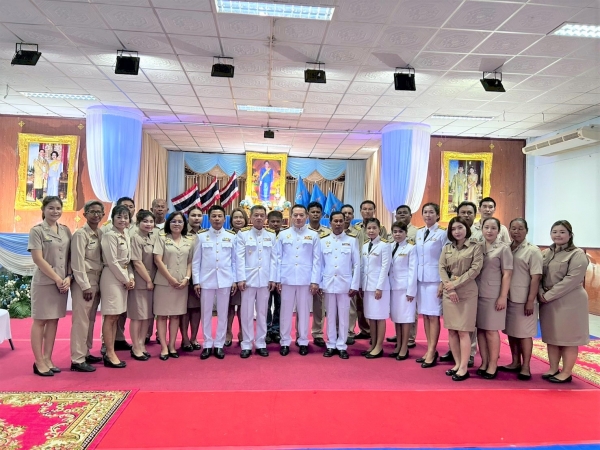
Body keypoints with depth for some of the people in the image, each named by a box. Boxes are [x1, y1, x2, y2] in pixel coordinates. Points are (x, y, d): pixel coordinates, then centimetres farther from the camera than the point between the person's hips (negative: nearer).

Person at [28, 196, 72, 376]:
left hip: (63, 282, 5)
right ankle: (39, 362, 12)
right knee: (40, 321, 4)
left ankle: (48, 359, 20)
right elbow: (38, 259, -12)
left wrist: (68, 277, -4)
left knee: (54, 320, 10)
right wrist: (57, 279, -13)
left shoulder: (65, 231, 9)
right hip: (44, 282, -5)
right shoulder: (37, 230, -5)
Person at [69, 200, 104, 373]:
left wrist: (97, 284, 7)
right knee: (80, 321, -3)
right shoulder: (80, 234, -10)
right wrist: (85, 286, -16)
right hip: (83, 281, -7)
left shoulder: (101, 234, 10)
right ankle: (77, 360, 3)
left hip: (97, 280, 7)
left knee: (90, 320, 14)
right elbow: (77, 262, -14)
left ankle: (86, 353, 25)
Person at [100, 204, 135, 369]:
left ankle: (109, 352, 18)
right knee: (110, 317, -3)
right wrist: (126, 280, -10)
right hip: (112, 278, -8)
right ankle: (110, 355, 4)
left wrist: (131, 277, 1)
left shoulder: (126, 235, 12)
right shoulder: (109, 235, -12)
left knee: (115, 317, 11)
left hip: (123, 278, 8)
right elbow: (112, 262, -15)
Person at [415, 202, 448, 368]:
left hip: (434, 279, -5)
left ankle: (432, 352, 7)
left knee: (433, 316, -1)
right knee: (424, 315, 9)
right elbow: (417, 256, 12)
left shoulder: (442, 234, -6)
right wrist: (414, 277, 7)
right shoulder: (418, 233, 10)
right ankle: (430, 350, 18)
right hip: (420, 278, 6)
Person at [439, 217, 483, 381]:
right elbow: (442, 268, 5)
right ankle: (457, 363, 17)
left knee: (463, 331, -4)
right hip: (449, 292, 5)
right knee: (451, 330, 6)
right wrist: (449, 288, -9)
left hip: (467, 292, -4)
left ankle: (464, 368, 4)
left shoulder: (475, 246, -1)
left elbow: (475, 269, -9)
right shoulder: (447, 248, 12)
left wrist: (455, 284, -12)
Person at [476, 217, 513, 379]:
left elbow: (507, 274, -5)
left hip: (493, 295, -4)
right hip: (477, 294, 4)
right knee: (480, 329, 8)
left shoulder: (503, 248, -2)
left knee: (491, 330, 1)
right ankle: (484, 362, 19)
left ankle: (493, 365, 13)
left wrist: (503, 297, -11)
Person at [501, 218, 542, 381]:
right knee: (511, 332, 13)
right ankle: (515, 362, 27)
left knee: (524, 333, 3)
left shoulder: (532, 250, -7)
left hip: (523, 299, -5)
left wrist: (530, 301, -15)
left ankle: (525, 367, 14)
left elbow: (536, 277, -11)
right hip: (508, 298, 5)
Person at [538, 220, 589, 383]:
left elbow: (572, 279, -17)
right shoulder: (546, 253, 11)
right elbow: (539, 276, 9)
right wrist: (541, 294, -9)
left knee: (568, 338, 3)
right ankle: (553, 369, 23)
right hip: (548, 302, 6)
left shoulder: (577, 254, -8)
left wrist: (548, 296, -18)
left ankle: (566, 373, 15)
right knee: (551, 336, 12)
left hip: (569, 302, -6)